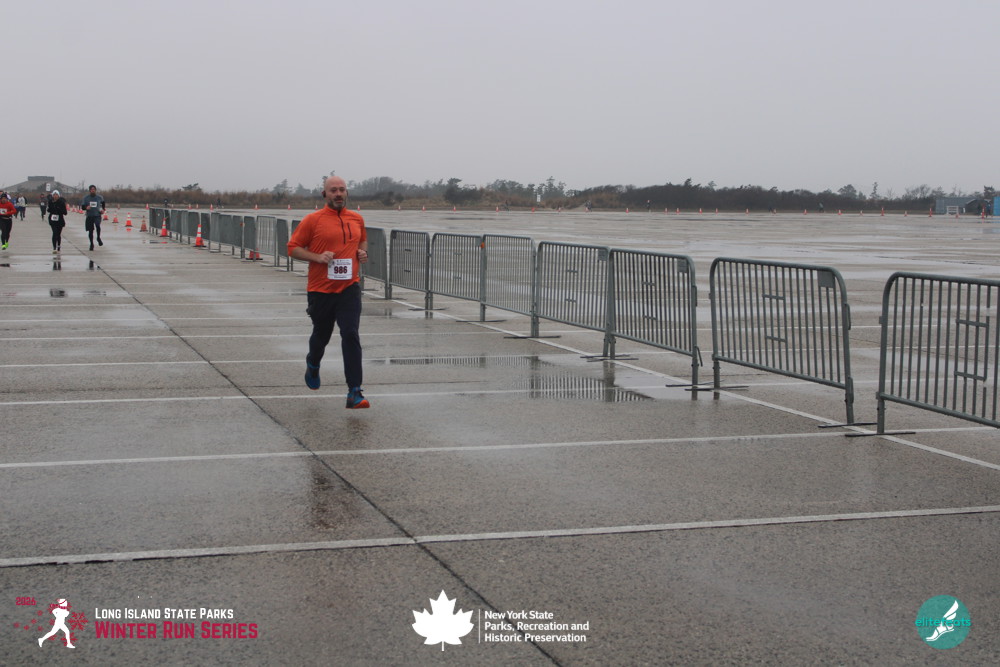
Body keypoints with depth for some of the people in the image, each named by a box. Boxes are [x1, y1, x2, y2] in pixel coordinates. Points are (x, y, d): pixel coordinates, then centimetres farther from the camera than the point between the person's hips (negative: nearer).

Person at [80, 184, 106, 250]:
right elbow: (82, 206, 6)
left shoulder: (100, 197, 5)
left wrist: (103, 209, 14)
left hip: (97, 215, -1)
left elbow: (103, 203, 26)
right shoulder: (86, 198, 4)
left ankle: (98, 238, -9)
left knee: (98, 225, -30)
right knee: (90, 231, 5)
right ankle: (91, 244, 21)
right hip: (89, 216, 2)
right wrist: (86, 207, -15)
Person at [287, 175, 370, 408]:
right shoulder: (313, 220, -4)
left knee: (351, 335, -13)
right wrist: (317, 257, -17)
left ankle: (354, 392, -16)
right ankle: (313, 365, 51)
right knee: (321, 335, 16)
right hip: (320, 290, -1)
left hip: (349, 288, 1)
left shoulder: (357, 219, 9)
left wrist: (363, 252, 5)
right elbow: (293, 247, -2)